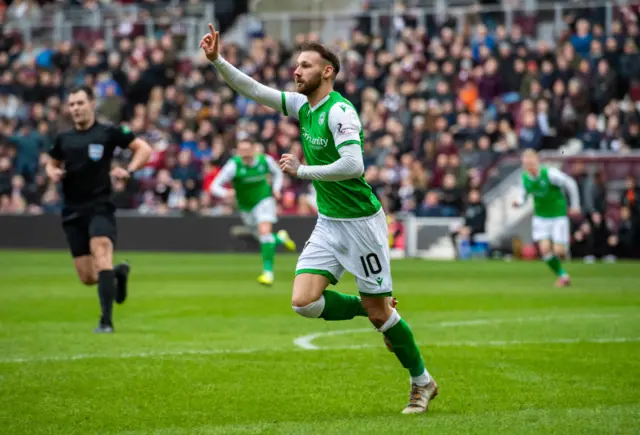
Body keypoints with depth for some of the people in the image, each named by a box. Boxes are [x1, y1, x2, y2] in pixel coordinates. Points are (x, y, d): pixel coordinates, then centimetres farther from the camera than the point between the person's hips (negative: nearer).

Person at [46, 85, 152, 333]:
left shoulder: (108, 133, -2)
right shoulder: (63, 139, 10)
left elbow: (144, 148, 2)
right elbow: (52, 163, 27)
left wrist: (129, 170, -13)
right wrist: (53, 173, 3)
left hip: (100, 207, -4)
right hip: (72, 212, 4)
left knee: (101, 254, -26)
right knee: (87, 277, 3)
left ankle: (106, 320, -25)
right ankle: (119, 273, 37)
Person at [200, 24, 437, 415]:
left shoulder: (339, 111, -18)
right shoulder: (302, 105, 6)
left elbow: (353, 165, -29)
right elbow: (253, 90, 9)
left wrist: (302, 170, -20)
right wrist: (217, 60, -2)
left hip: (360, 221, -8)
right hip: (328, 223, 8)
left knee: (378, 311, -1)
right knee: (304, 302, -6)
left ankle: (422, 382, 17)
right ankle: (368, 309, 19)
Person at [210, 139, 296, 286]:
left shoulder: (265, 160, -16)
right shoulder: (234, 165, -23)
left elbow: (277, 173, 8)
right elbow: (215, 186, -28)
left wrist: (276, 188, -9)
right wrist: (225, 193, -49)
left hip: (264, 200, -2)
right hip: (246, 206, 2)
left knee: (265, 231, -24)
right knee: (264, 240, 12)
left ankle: (268, 271, -19)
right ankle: (280, 238, 48)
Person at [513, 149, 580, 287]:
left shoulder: (550, 173, -22)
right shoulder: (524, 177, -7)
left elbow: (571, 184, -11)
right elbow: (524, 194, 8)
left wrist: (575, 206, -5)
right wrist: (519, 202, -16)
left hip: (558, 215, -4)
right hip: (541, 217, 4)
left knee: (558, 251, -11)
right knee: (545, 249, -11)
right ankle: (562, 275, 11)